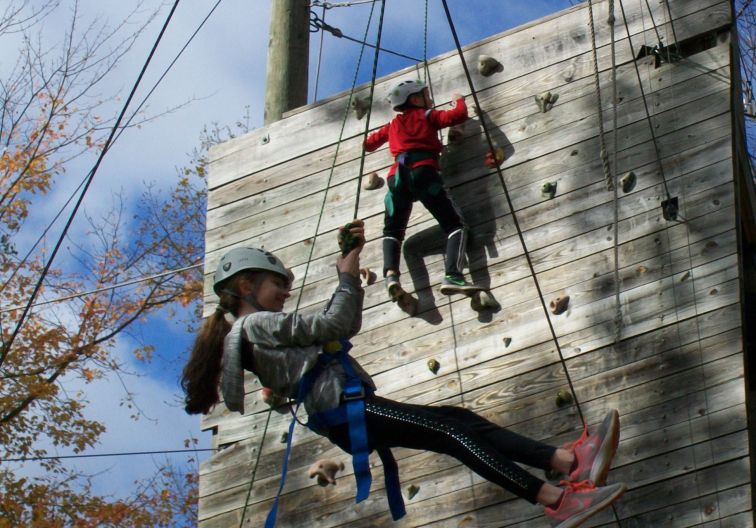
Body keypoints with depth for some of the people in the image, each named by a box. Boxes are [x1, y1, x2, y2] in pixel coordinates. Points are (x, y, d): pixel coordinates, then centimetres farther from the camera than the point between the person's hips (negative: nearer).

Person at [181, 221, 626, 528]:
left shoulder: (255, 330, 27)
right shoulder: (258, 323, -4)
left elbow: (345, 325, 26)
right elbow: (333, 325, -12)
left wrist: (350, 275, 17)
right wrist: (349, 275, 0)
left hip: (347, 416, 10)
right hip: (346, 410, -10)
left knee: (460, 422, -4)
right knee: (451, 429, -18)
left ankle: (572, 463, -18)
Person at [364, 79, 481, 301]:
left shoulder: (393, 124, 29)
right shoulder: (427, 116, 16)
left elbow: (369, 144, 38)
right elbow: (459, 115, 5)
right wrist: (459, 101, 27)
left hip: (397, 176, 4)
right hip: (422, 172, -4)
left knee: (392, 231, 22)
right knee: (456, 225, -4)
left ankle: (390, 273, -9)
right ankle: (453, 276, -29)